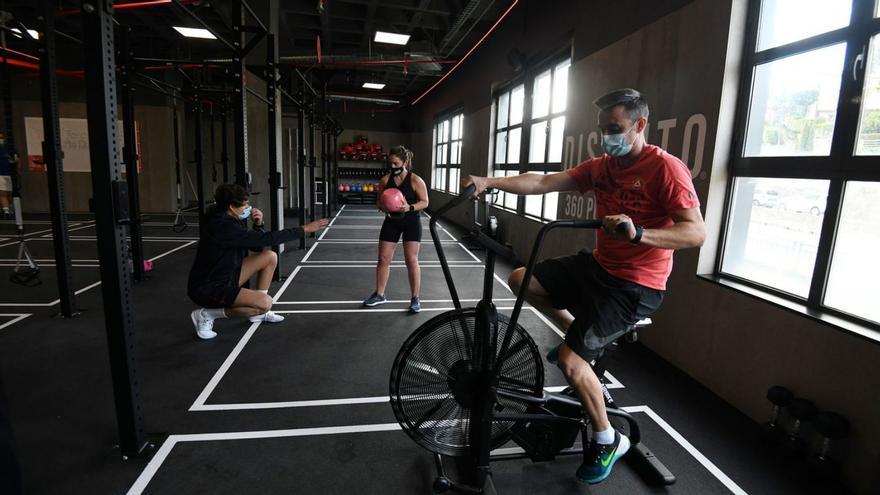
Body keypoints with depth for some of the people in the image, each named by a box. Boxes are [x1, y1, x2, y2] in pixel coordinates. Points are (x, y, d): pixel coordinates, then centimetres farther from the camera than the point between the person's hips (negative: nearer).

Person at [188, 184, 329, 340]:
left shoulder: (231, 220, 2)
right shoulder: (223, 227, -27)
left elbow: (256, 245, 9)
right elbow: (267, 239, -30)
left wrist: (258, 224, -10)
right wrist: (305, 229, -26)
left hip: (226, 277, 10)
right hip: (207, 289, -10)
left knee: (270, 256, 4)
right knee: (265, 303, -27)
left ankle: (259, 312, 11)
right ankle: (207, 314, -7)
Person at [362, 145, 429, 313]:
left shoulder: (415, 180, -12)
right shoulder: (386, 179, 0)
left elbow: (425, 202, -9)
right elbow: (379, 200, 9)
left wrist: (410, 208, -26)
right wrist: (382, 206, -14)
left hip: (411, 222, -4)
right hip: (391, 221, 4)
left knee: (411, 260, -4)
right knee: (383, 258, 7)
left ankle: (415, 299, 9)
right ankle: (379, 295, 24)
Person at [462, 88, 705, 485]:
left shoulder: (666, 168, -16)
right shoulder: (601, 166, 4)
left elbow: (696, 233, -24)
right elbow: (543, 182, -5)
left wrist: (639, 234, -42)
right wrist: (490, 181, -17)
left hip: (635, 285, -7)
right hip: (597, 265, 8)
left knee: (570, 360, -14)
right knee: (520, 280, 4)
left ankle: (608, 442, 13)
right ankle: (578, 331, 23)